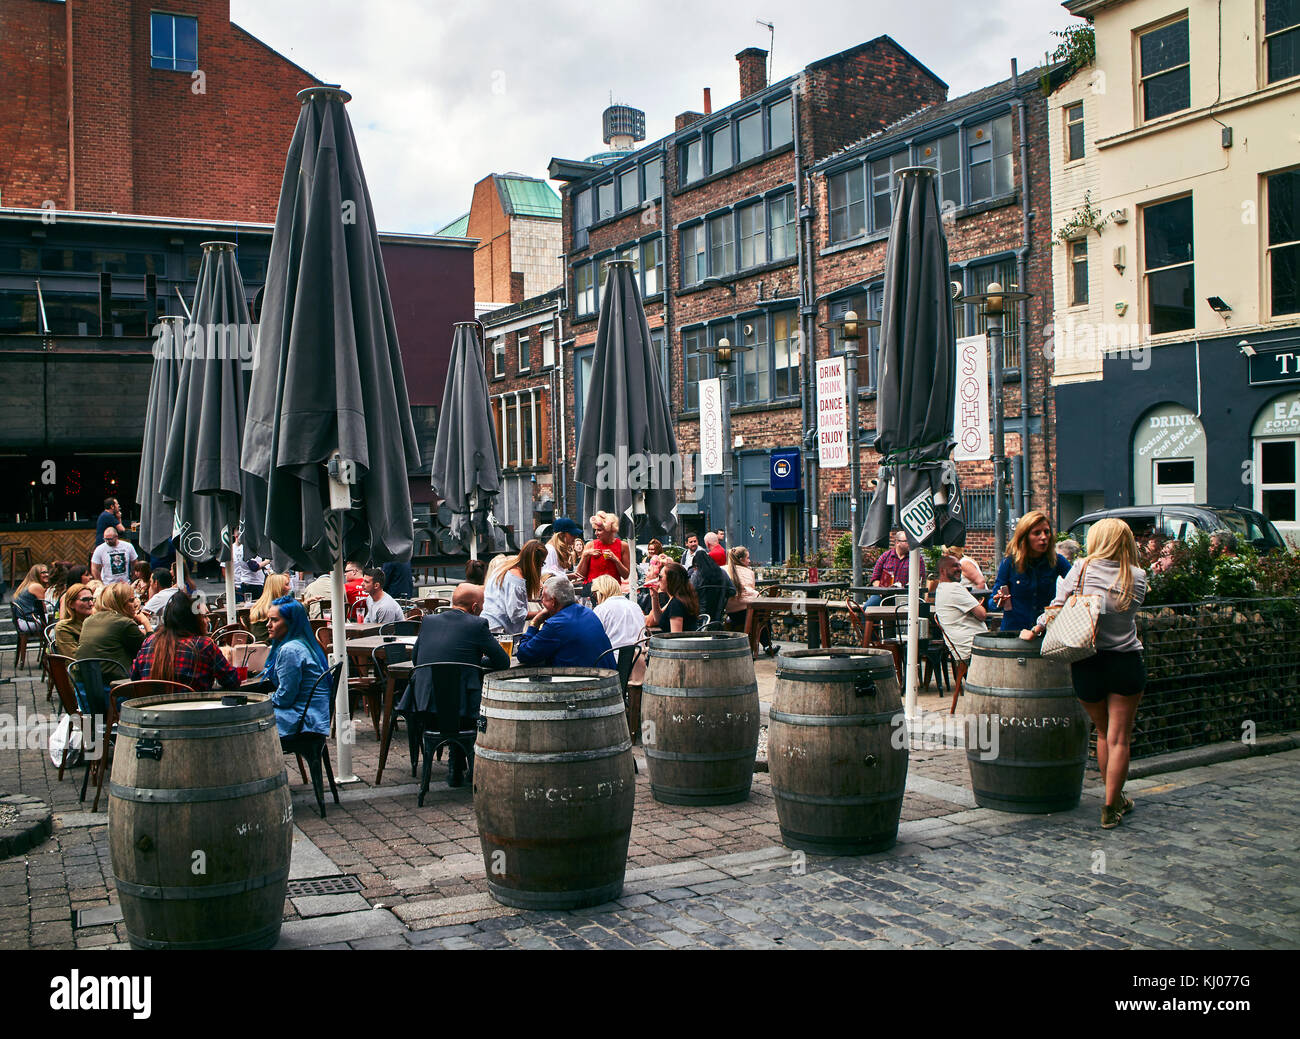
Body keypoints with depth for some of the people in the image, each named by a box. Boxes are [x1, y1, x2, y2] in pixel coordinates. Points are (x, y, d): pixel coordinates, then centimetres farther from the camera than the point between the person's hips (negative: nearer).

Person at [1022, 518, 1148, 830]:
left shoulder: (1082, 568, -4)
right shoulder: (1137, 576, -3)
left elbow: (1058, 605, -4)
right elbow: (1129, 612, 3)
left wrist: (1036, 629, 9)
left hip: (1086, 663, 1)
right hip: (1126, 662, -1)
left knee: (1103, 734, 19)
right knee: (1119, 739, 5)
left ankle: (1115, 799, 30)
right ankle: (1111, 807, 6)